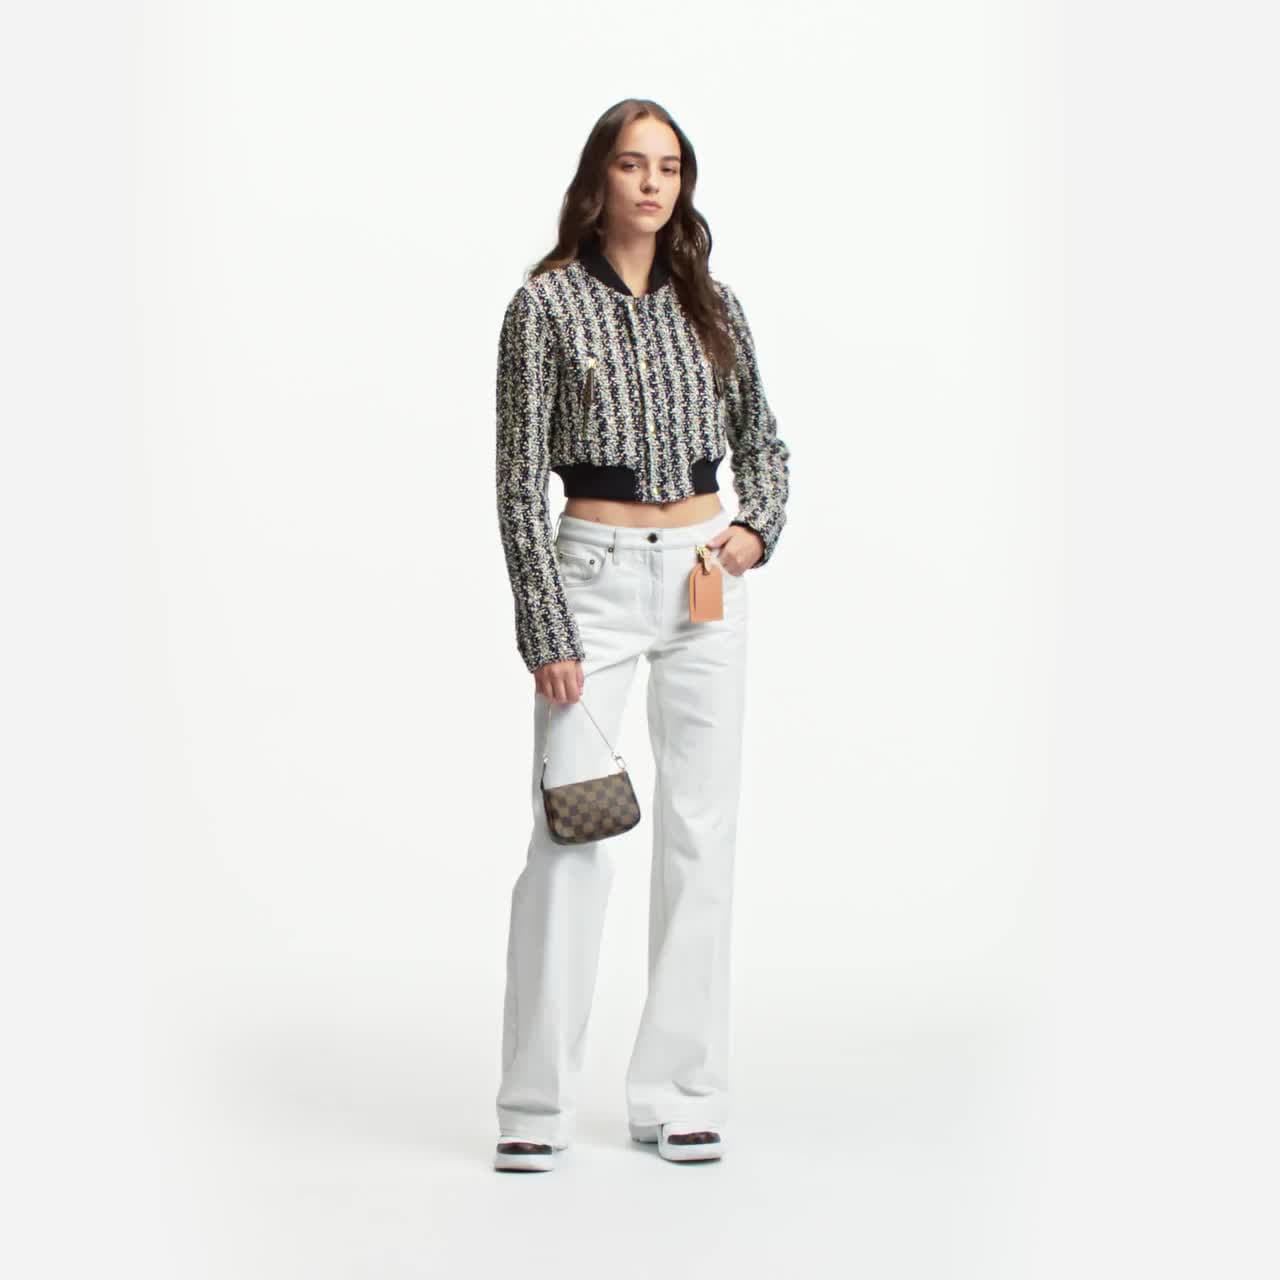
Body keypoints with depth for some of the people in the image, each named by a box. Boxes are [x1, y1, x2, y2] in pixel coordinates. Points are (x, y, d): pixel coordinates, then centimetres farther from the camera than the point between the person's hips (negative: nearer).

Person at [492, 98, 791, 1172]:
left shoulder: (712, 304, 8)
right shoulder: (547, 305, -4)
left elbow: (762, 441, 18)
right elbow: (520, 479, -6)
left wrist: (757, 528, -3)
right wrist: (546, 633, -11)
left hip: (705, 579, 4)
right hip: (594, 573, -4)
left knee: (701, 830, 4)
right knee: (570, 831, -7)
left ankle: (680, 1094, 12)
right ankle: (538, 1105, 2)